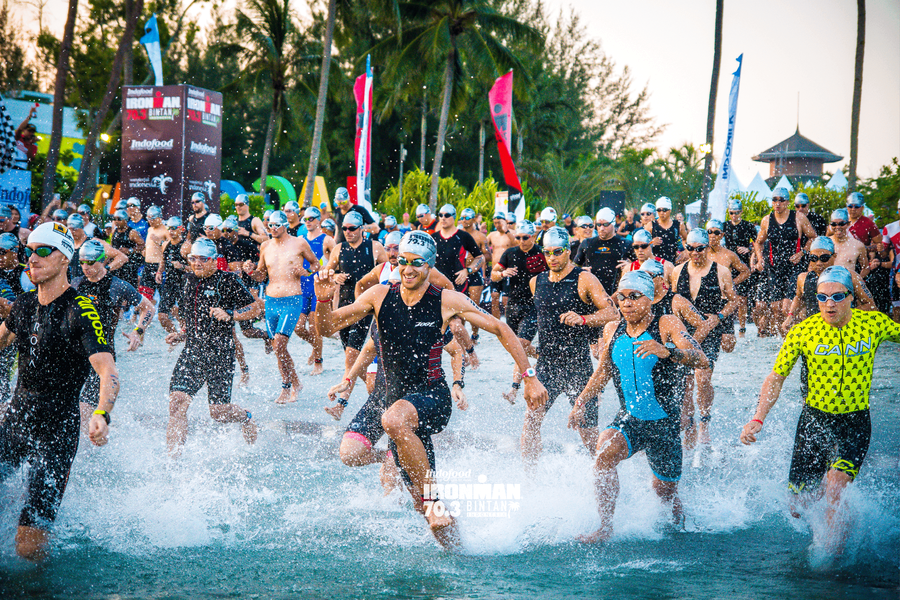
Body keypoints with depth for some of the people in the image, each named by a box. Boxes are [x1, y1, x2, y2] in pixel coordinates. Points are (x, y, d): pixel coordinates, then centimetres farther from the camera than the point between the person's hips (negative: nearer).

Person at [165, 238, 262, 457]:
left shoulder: (227, 281, -5)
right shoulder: (189, 281, 14)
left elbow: (255, 309, -3)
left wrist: (229, 315, -18)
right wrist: (180, 335, 11)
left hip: (220, 354, -5)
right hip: (192, 352, 5)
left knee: (218, 411, -2)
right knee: (177, 402, -14)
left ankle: (246, 418, 34)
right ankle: (174, 457, -10)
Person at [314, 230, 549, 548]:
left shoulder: (447, 301, -5)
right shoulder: (380, 296, 1)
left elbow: (500, 330, 4)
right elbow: (327, 328, 3)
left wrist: (529, 377, 2)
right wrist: (324, 300, -18)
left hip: (433, 395, -4)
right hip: (397, 399, 4)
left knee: (394, 420, -39)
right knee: (422, 504, 4)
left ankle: (433, 495, -26)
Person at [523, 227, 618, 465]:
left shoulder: (584, 280, -6)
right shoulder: (536, 282, 10)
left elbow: (612, 313, -13)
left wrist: (583, 319, -28)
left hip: (578, 365, -3)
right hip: (547, 364, 3)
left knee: (587, 431, 3)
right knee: (531, 418, -16)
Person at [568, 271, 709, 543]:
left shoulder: (666, 325, -11)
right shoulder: (612, 330, 3)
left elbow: (701, 361, -24)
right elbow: (603, 372, 19)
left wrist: (667, 351, -42)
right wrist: (581, 402, 7)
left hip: (664, 423, -3)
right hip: (628, 419, 3)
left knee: (664, 490, 9)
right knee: (604, 454, -28)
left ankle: (680, 519, 43)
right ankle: (605, 525, -22)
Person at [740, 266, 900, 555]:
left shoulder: (874, 323, -9)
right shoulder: (802, 332, -10)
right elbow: (776, 378, -3)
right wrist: (758, 419, -13)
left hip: (855, 423, -1)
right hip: (814, 420, 1)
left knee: (835, 484, -25)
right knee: (798, 507, 4)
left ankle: (832, 548, -6)